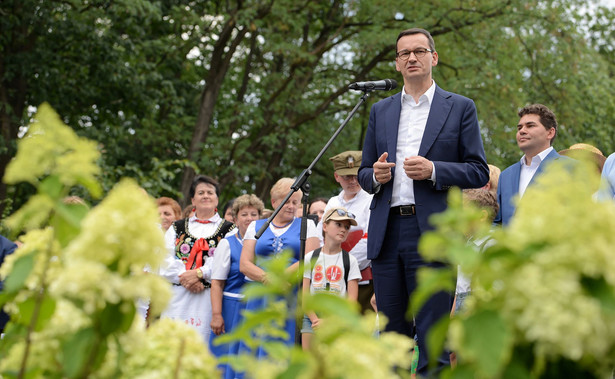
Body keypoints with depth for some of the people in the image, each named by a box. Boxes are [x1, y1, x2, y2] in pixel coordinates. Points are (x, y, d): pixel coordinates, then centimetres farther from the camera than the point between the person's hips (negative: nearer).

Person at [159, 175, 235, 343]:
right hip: (177, 299, 2)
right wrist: (185, 279, -10)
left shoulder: (229, 229, 10)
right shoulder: (177, 228, 19)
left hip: (210, 297, -2)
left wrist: (199, 273, -15)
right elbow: (166, 260, 6)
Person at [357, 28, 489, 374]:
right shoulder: (381, 111, 18)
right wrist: (375, 175, -4)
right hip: (386, 234, 4)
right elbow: (364, 174, 20)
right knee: (392, 336, 6)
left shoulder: (460, 108, 7)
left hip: (432, 232, -4)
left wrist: (432, 170, -14)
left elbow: (479, 172, 2)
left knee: (434, 342, -6)